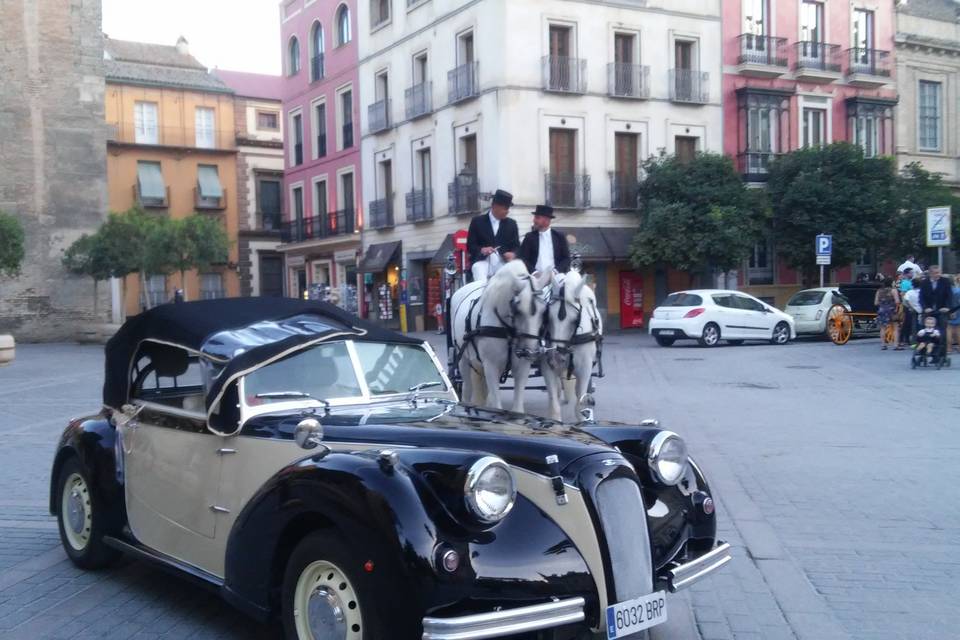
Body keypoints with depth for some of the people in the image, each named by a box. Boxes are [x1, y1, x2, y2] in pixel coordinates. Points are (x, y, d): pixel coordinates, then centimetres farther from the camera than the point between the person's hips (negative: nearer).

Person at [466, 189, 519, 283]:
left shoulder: (511, 224, 16)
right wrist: (481, 250, -18)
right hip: (482, 260, -2)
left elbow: (516, 246, 13)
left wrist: (513, 254, -12)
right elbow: (470, 246, 5)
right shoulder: (477, 221, 8)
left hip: (503, 261, 2)